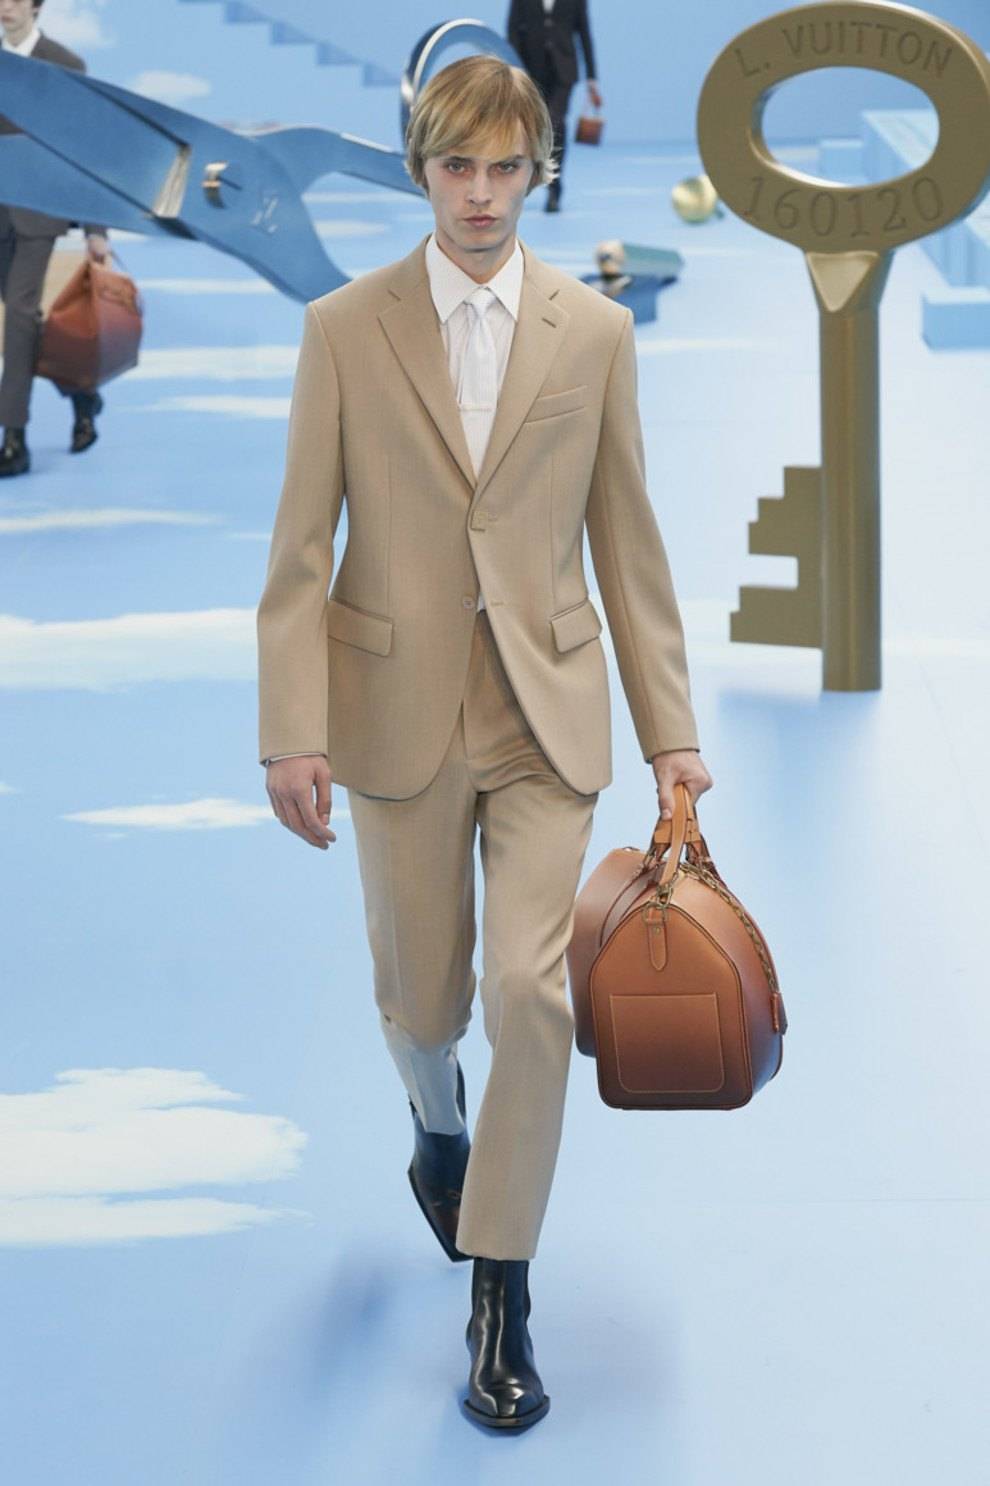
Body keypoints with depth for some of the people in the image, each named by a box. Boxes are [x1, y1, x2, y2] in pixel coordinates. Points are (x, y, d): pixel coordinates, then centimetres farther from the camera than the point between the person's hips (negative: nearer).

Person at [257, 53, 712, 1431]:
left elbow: (628, 541, 6)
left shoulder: (595, 332, 2)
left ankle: (501, 1301, 2)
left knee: (530, 991, -10)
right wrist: (293, 733, -9)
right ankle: (438, 1125, 48)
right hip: (400, 708, 0)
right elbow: (301, 550, -3)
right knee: (422, 993, 12)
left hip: (546, 709, 0)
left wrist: (670, 729, 4)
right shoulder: (344, 328, -2)